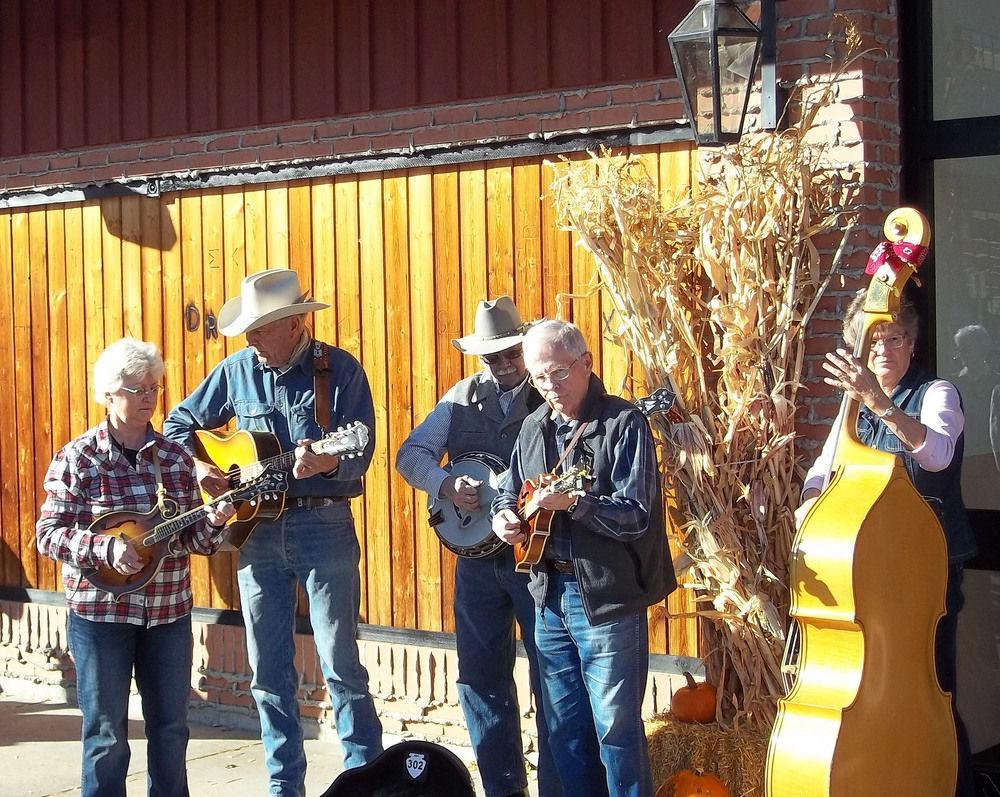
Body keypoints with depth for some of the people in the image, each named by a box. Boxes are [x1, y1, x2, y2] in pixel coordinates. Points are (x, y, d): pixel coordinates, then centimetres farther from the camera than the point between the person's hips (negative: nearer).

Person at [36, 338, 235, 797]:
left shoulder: (175, 459, 5)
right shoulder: (77, 458, -6)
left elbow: (191, 538, 6)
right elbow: (48, 534, -8)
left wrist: (213, 523, -15)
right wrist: (105, 548, -22)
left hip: (169, 612, 4)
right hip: (99, 613, -4)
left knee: (170, 727, 12)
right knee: (107, 734, 3)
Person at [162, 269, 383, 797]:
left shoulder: (339, 369, -5)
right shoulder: (237, 370, 6)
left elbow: (360, 452, -12)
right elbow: (178, 424, 17)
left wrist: (323, 462, -32)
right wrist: (199, 467, -1)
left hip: (324, 525, -4)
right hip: (256, 528, 4)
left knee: (340, 663, -3)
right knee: (268, 670, 8)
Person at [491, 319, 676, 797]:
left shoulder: (623, 424, -11)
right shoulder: (535, 426, 10)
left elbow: (636, 515, -18)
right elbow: (509, 490, 21)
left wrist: (572, 502, -30)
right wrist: (504, 516, -1)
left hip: (607, 598, -7)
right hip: (549, 595, 7)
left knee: (615, 729, -2)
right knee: (564, 730, 14)